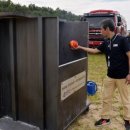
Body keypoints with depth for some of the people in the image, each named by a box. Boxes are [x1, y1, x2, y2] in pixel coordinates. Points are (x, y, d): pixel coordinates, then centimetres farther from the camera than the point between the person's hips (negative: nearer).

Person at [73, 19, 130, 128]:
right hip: (110, 76, 6)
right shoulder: (106, 42, 5)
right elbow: (95, 50, 15)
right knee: (106, 98, 13)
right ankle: (105, 118, 29)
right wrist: (81, 48, 12)